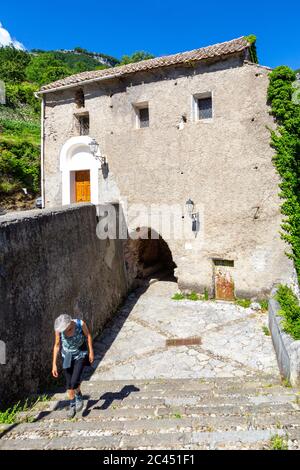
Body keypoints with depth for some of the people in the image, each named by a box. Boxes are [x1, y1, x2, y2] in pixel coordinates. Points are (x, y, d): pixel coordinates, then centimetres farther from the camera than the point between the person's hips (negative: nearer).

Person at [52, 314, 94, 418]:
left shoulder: (80, 324, -26)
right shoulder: (59, 329, -20)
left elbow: (88, 335, -8)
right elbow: (57, 345, -8)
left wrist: (91, 352, -5)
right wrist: (54, 364, -7)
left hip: (80, 356, -3)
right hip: (67, 357, 3)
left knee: (74, 381, -14)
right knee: (69, 384, 9)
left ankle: (79, 396, 20)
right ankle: (72, 405, 33)